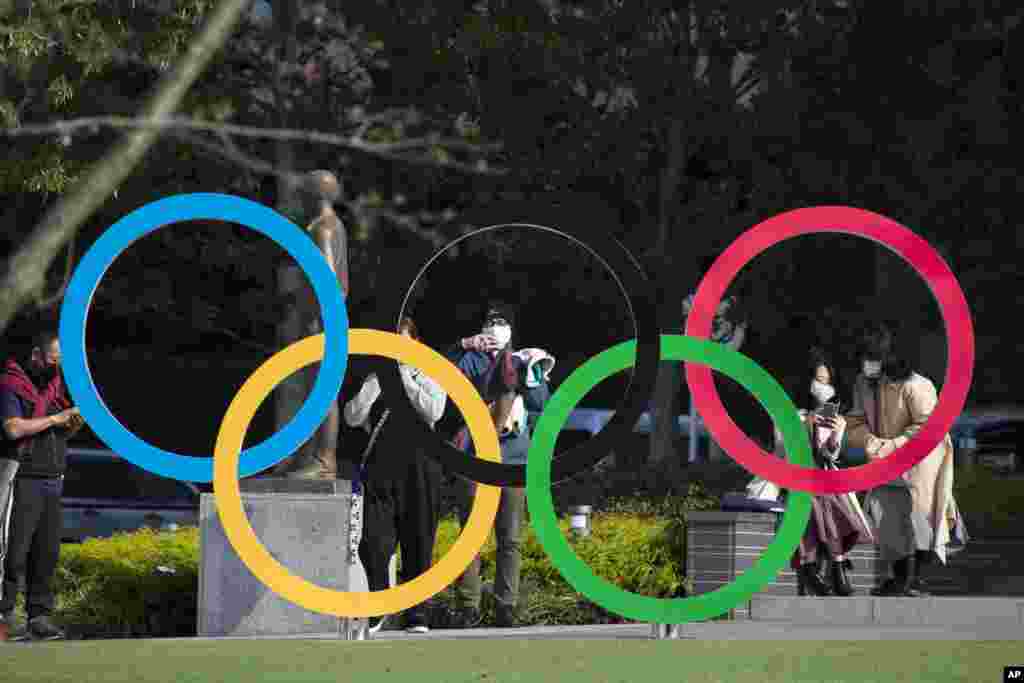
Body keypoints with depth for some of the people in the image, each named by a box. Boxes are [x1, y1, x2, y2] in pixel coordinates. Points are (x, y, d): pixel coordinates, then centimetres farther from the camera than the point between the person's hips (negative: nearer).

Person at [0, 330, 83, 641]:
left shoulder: (53, 384, 16)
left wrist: (74, 424, 2)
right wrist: (55, 418, -16)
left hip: (52, 483, 7)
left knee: (47, 552, 4)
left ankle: (39, 616, 7)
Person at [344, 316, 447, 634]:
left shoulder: (429, 377, 9)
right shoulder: (374, 379, 14)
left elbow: (433, 411, -10)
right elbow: (353, 417, 1)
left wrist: (405, 378, -6)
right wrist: (379, 379, -3)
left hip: (418, 471, -1)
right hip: (379, 470, 1)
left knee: (417, 544, 2)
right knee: (373, 542, -7)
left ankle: (416, 613, 8)